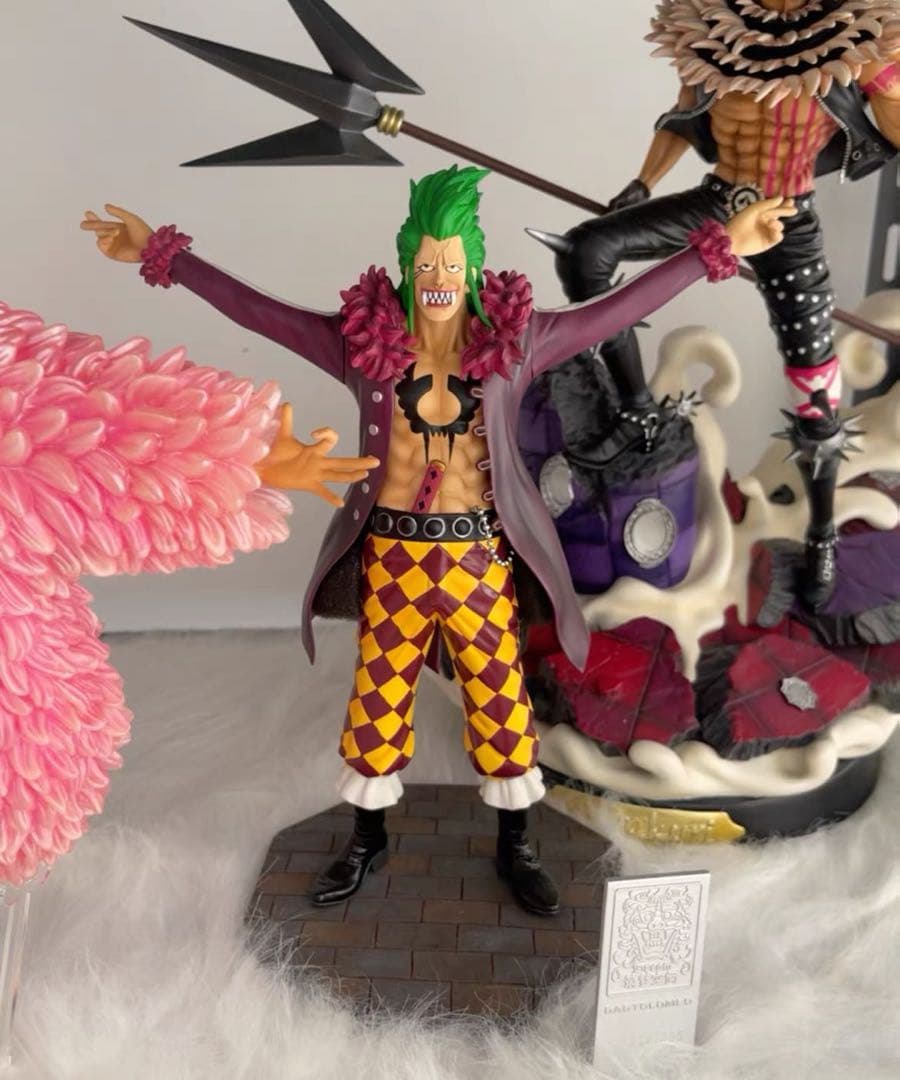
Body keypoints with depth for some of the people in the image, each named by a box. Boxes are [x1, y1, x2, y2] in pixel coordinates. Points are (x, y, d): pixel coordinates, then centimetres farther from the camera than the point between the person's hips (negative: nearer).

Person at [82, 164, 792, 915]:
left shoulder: (514, 341, -6)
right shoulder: (364, 340, -5)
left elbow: (621, 308, -5)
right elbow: (256, 309, 0)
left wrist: (720, 247, -7)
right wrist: (160, 252, 1)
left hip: (480, 554, 0)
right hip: (391, 552, 1)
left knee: (500, 700, 11)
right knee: (377, 700, 13)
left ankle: (515, 847, 35)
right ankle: (369, 840, 38)